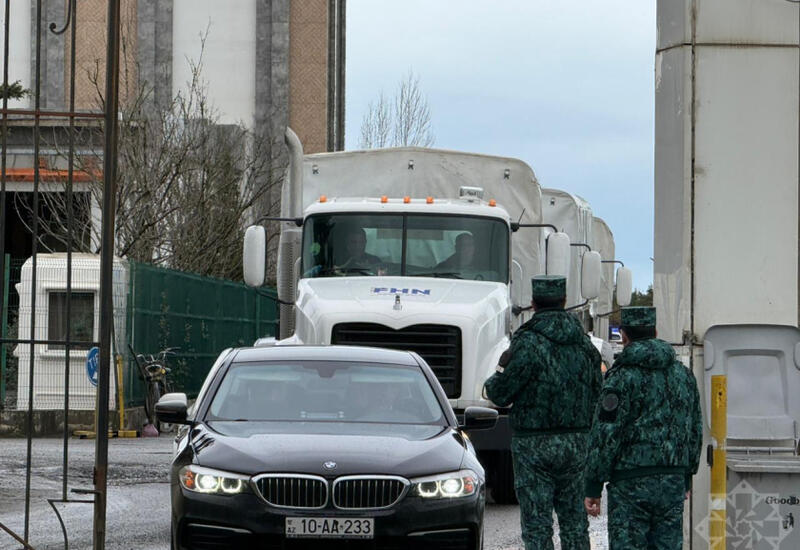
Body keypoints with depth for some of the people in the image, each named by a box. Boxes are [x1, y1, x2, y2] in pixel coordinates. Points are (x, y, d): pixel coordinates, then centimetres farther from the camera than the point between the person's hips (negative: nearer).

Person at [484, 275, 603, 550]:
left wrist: (498, 375, 12)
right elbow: (597, 394, 13)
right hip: (577, 443, 6)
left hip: (534, 445, -5)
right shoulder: (584, 343, 7)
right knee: (574, 520, 13)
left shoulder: (528, 343, -13)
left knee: (537, 526, -2)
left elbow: (501, 394, -10)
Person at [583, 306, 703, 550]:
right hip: (673, 483, 6)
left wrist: (593, 486, -7)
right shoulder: (684, 375, 10)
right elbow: (695, 431, 17)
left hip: (631, 484, -6)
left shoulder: (622, 377, -10)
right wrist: (687, 477, 27)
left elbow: (605, 436, -12)